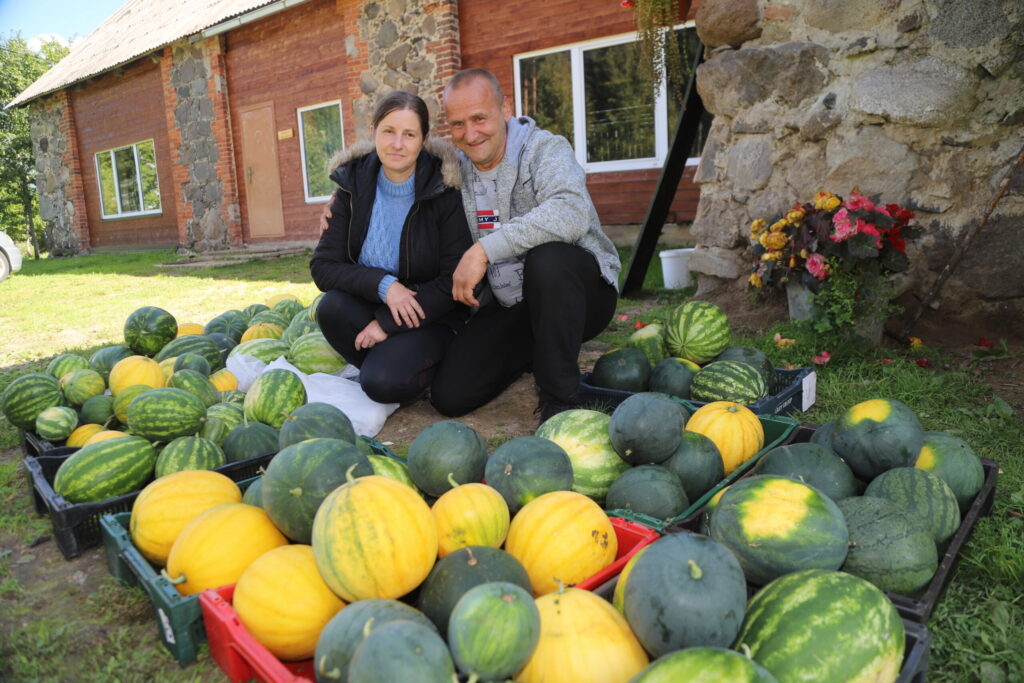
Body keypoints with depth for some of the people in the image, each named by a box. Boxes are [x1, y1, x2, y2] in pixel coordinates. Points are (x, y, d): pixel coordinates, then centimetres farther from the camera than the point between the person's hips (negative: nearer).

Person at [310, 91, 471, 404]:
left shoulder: (445, 190, -13)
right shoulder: (353, 184, -3)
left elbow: (455, 280, -15)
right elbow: (322, 266, -7)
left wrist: (388, 323, -17)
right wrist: (382, 284, -24)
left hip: (430, 316, -4)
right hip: (370, 304, 4)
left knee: (385, 382, -28)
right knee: (332, 306, -28)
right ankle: (381, 363, -2)